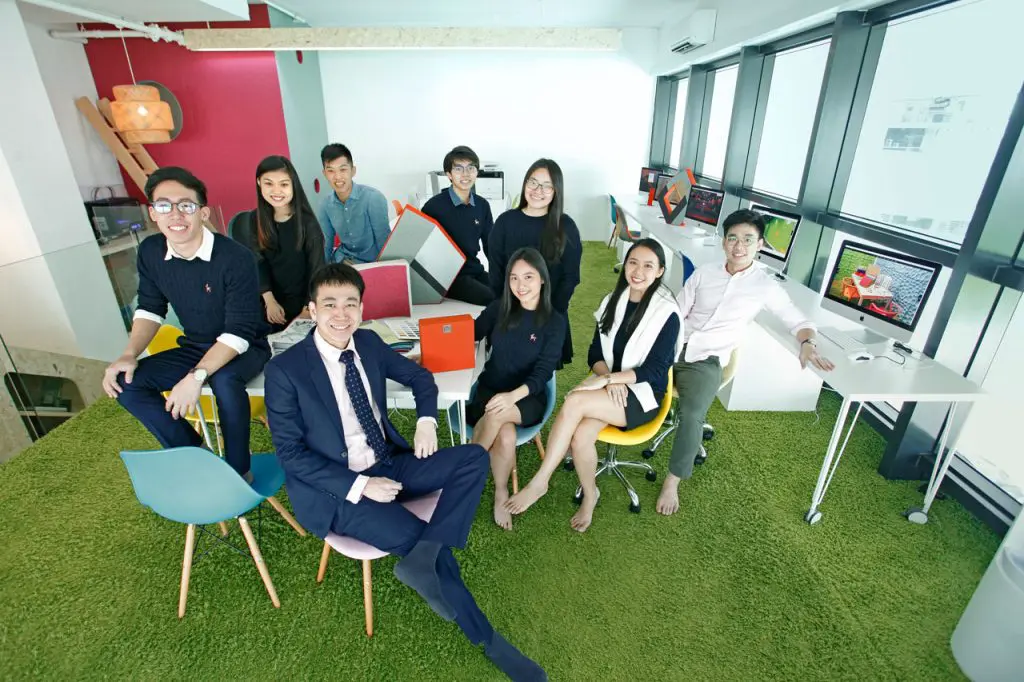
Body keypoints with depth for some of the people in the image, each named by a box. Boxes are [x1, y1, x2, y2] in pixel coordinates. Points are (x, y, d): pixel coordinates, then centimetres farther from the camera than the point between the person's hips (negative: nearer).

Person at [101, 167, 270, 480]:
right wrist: (129, 355, -8)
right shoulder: (150, 251, -4)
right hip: (195, 347, 7)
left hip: (245, 348, -6)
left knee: (224, 380, -37)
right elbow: (150, 308, 8)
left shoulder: (236, 257, -24)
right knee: (126, 382, -11)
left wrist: (196, 376, -35)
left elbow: (239, 331, -26)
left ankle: (239, 470, -14)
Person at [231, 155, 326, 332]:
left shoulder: (307, 223, -14)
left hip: (303, 300, -3)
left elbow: (316, 268, -14)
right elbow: (258, 262, 0)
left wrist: (308, 310, -19)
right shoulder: (253, 221, -1)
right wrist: (270, 301, -12)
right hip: (273, 300, 4)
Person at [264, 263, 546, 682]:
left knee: (474, 459, -12)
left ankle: (420, 560, -23)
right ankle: (486, 639, 4)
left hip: (390, 464, 6)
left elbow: (420, 377, 13)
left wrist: (426, 421, -6)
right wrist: (360, 486, -20)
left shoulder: (368, 342, -1)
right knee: (425, 540, -18)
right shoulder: (284, 370, -15)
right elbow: (290, 455, -13)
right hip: (335, 490, -5)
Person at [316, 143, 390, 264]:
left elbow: (383, 240, -17)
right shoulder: (325, 205, -2)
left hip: (372, 261, -4)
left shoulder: (373, 198, -18)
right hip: (343, 258, 5)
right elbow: (325, 242, 6)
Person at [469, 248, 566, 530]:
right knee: (505, 436, -30)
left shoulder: (555, 321, -5)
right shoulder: (499, 308, 3)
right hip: (489, 391, 2)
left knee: (497, 414, -35)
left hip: (528, 399, -1)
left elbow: (542, 372, -12)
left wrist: (513, 396, -31)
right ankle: (501, 494, -3)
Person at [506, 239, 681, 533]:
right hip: (608, 385, 4)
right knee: (580, 437, -27)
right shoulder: (613, 300, 5)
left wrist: (606, 378, -23)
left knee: (574, 401, -30)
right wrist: (609, 379, -14)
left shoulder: (667, 313, -10)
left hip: (643, 396, -4)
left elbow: (654, 371, -14)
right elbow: (595, 353, 6)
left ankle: (539, 482, -16)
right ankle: (590, 495, 3)